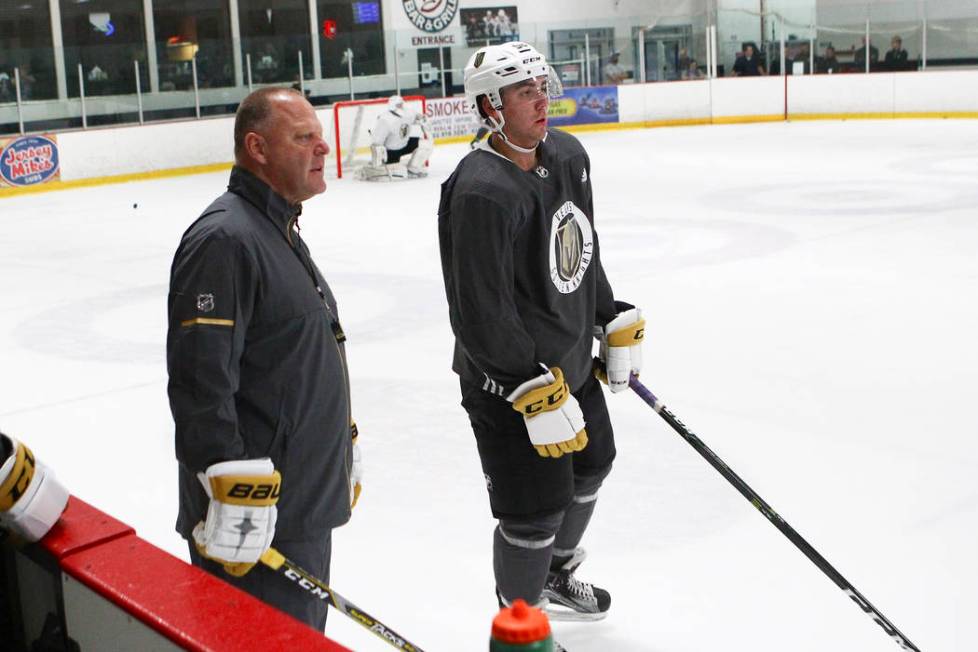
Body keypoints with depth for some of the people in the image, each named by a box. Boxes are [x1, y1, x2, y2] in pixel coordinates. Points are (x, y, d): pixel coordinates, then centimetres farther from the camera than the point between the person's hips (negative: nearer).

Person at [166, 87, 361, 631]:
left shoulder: (282, 232, 15)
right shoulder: (224, 240, -18)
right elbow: (200, 386, -24)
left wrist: (344, 451, 26)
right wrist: (234, 501, -26)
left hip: (310, 503, 10)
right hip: (256, 519, -10)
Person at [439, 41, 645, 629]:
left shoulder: (568, 155, 1)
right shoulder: (481, 193, -27)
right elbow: (481, 315, -28)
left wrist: (616, 321, 15)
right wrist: (533, 392, -27)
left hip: (572, 360, 9)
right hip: (506, 380, -9)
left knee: (590, 465, 26)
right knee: (536, 509, -2)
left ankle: (557, 573, 53)